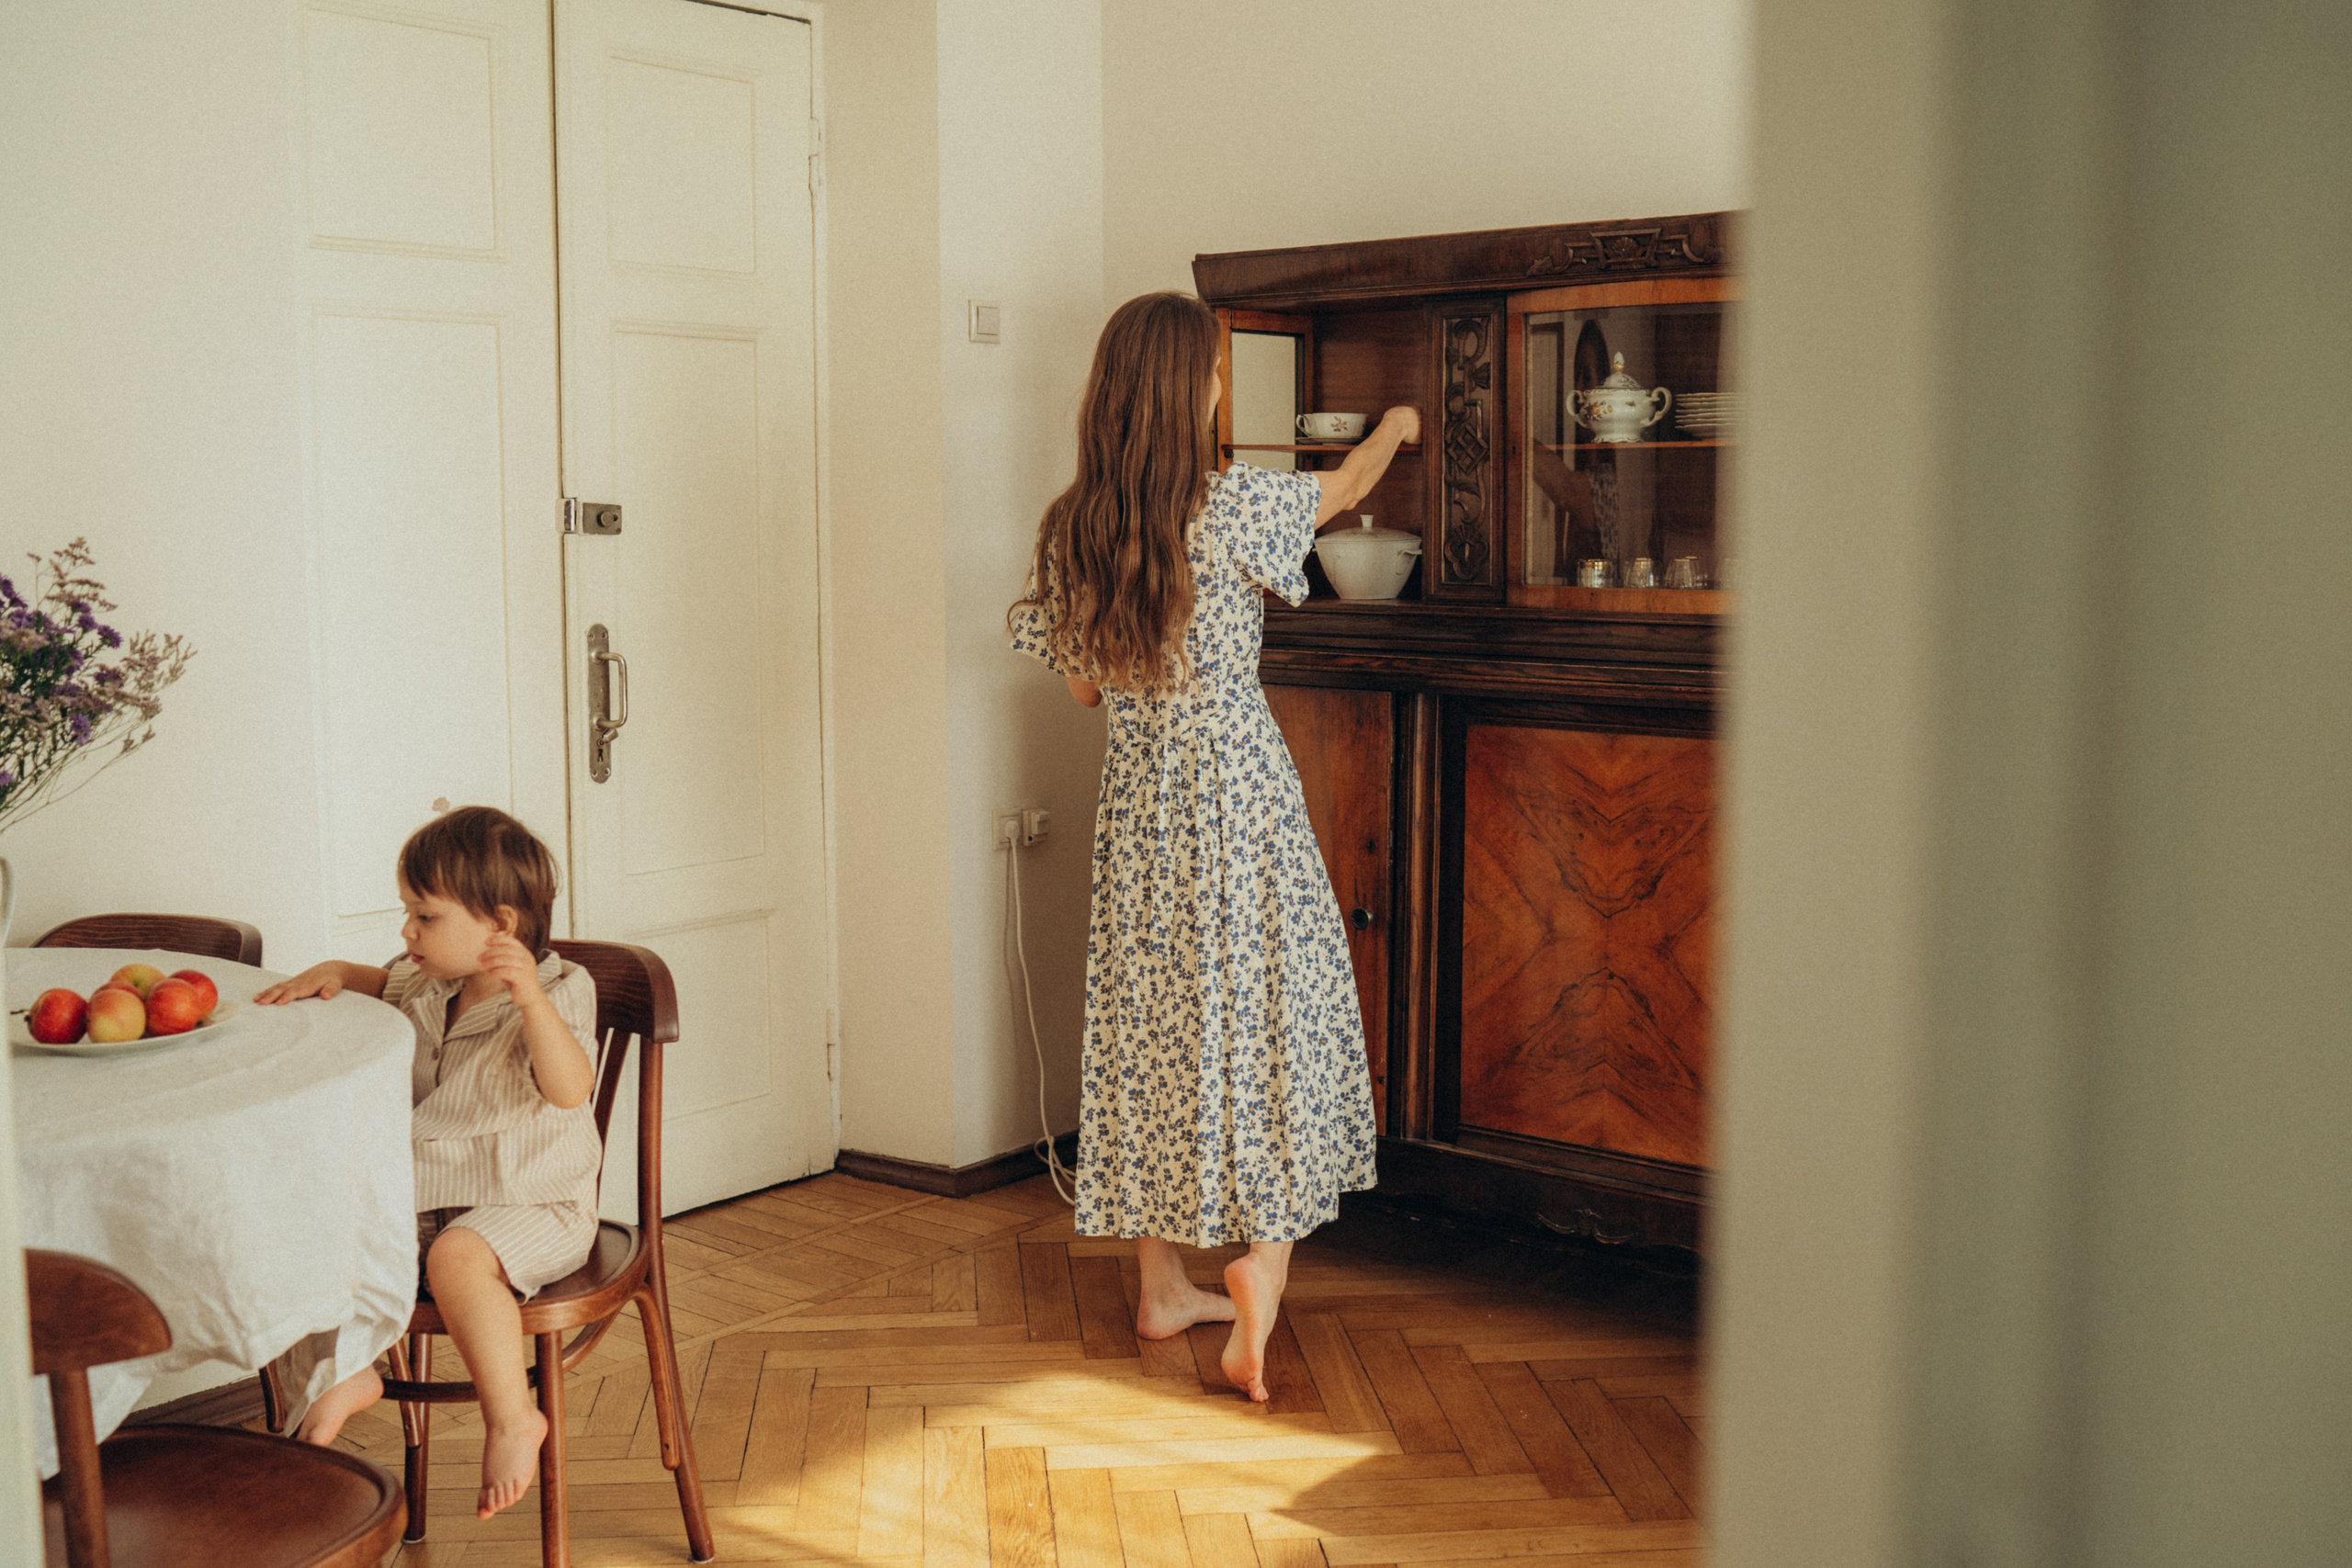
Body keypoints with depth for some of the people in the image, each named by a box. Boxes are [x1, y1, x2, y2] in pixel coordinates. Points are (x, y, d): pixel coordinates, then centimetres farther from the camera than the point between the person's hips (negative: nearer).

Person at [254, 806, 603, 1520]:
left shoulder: (557, 994, -16)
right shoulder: (424, 986, 7)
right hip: (424, 1198, 8)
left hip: (531, 1204, -8)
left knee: (459, 1256, -35)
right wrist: (333, 973, 10)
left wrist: (531, 998, -47)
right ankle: (349, 1367, 5)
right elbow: (387, 984, 32)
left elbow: (570, 1088, -34)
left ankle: (512, 1416, -24)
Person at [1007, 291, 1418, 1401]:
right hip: (1237, 791, -5)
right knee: (1277, 1011, 6)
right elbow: (1345, 488, 5)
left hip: (1136, 802, 5)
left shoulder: (1070, 528, -1)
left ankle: (1161, 1288, 22)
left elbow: (1081, 686, 7)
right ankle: (1265, 1253, -7)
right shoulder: (1230, 507, -15)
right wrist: (1394, 427, 26)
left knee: (1147, 1021, 12)